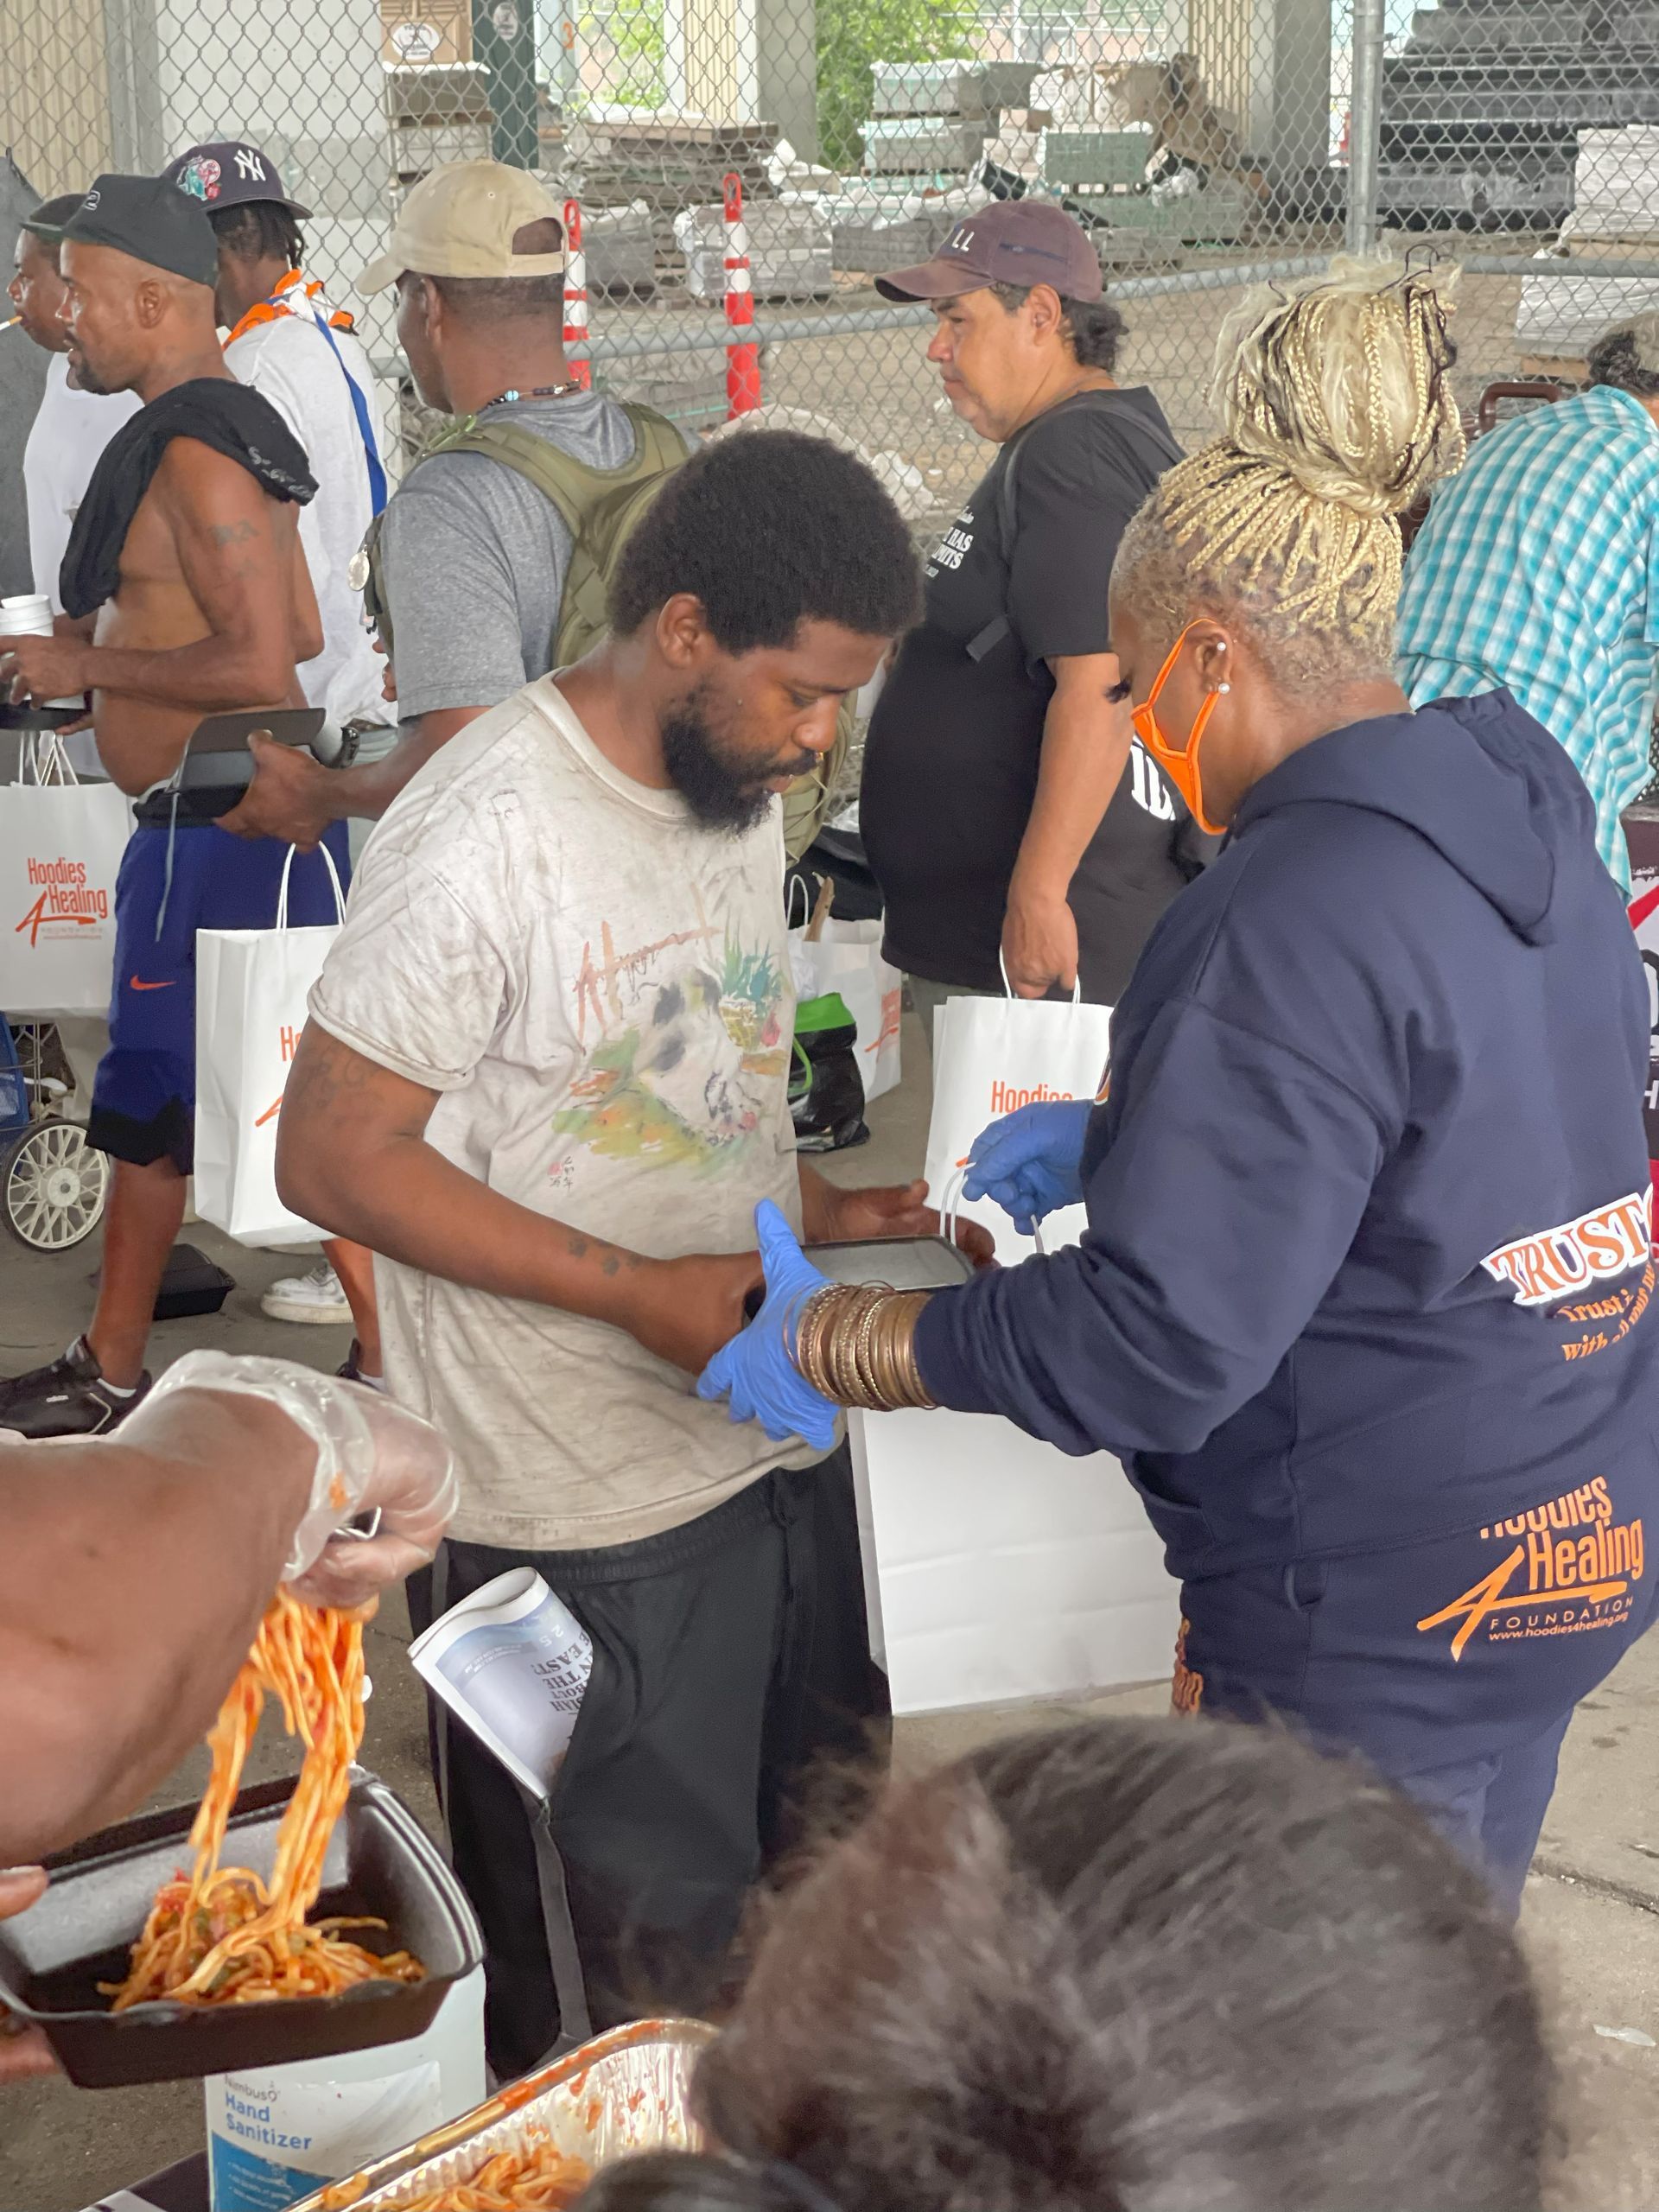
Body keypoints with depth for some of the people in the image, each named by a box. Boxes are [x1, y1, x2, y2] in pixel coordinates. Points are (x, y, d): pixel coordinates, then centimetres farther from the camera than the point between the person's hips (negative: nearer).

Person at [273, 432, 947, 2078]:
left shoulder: (740, 793, 7)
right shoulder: (486, 834, -20)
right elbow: (336, 1155, -19)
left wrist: (808, 1206, 0)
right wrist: (640, 1292, -23)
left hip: (780, 1443, 8)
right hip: (587, 1511, -8)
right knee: (654, 1955, 8)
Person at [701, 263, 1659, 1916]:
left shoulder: (1295, 917, -26)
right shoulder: (1527, 828, 4)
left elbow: (1150, 1346, -27)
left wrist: (824, 1343, -16)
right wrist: (1127, 1141, 14)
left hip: (1375, 1628, -9)